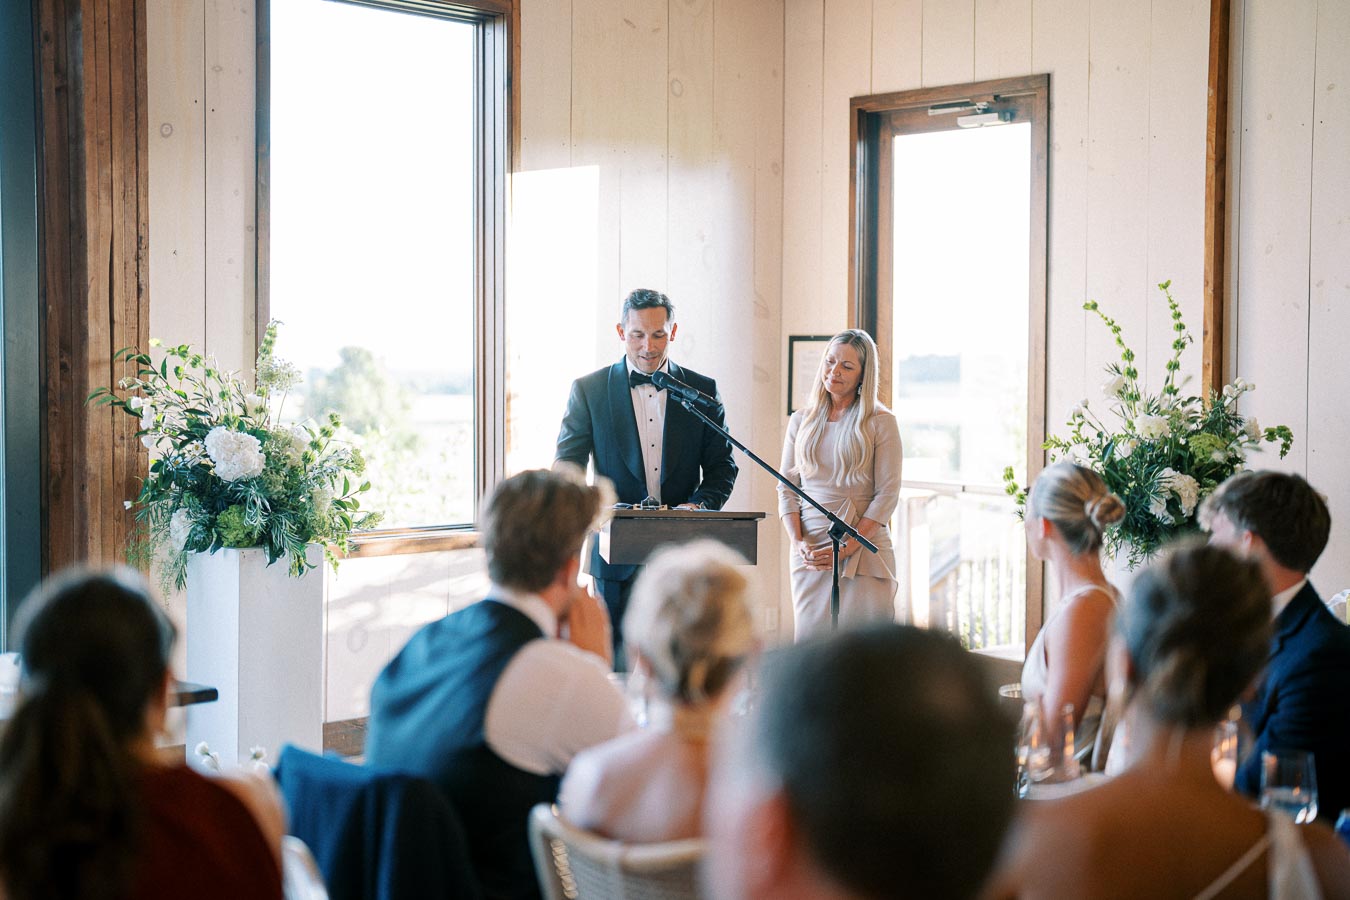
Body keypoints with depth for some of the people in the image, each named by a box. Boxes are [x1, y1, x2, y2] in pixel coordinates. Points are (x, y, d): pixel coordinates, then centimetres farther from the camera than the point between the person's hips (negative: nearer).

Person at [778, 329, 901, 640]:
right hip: (809, 554, 3)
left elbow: (887, 494, -3)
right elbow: (786, 488, 10)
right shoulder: (801, 421, 12)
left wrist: (847, 548, -11)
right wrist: (798, 542, -5)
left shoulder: (881, 422, 1)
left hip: (863, 550, -3)